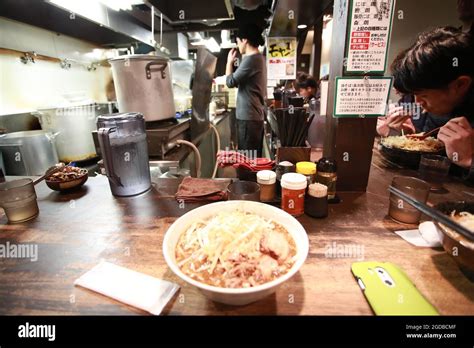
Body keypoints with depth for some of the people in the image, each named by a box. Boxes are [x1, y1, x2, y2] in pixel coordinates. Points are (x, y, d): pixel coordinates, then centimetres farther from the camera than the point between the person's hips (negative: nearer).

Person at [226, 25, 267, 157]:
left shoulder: (251, 59, -14)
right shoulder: (259, 58, 18)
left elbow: (231, 82, -11)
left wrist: (229, 62, 4)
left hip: (248, 116, -10)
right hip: (255, 115, 10)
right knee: (254, 157, 14)